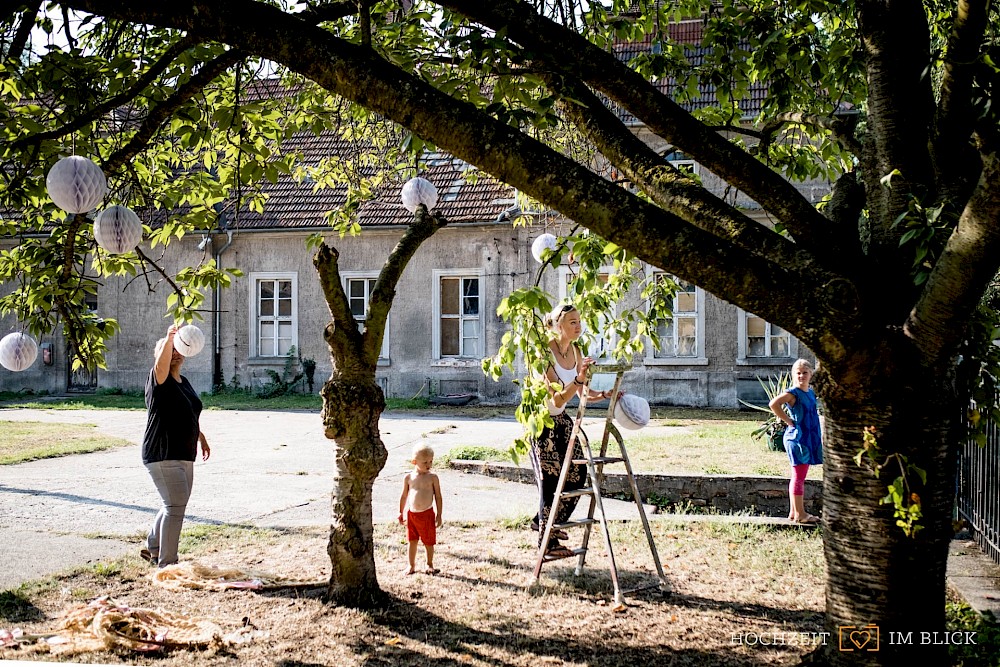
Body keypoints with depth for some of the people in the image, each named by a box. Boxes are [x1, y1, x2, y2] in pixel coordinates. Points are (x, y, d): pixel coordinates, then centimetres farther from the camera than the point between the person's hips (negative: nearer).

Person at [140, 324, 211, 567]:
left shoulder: (184, 382, 14)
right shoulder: (160, 380, -10)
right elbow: (161, 364, -33)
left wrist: (201, 437, 32)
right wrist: (169, 339, -49)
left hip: (184, 455, 9)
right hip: (163, 455, -9)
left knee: (175, 505, 19)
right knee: (175, 506, -12)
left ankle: (152, 548, 37)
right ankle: (166, 564, -5)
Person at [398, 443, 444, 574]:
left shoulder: (432, 478, -6)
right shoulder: (409, 477, 0)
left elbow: (438, 497, -2)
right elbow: (404, 496, 11)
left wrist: (439, 515, -4)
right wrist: (401, 512, 13)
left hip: (427, 514, -2)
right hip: (411, 514, 2)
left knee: (429, 542, 8)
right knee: (412, 541, 10)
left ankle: (430, 565, 26)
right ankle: (412, 565, 24)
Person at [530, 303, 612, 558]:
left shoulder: (575, 352, -1)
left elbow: (582, 394, 3)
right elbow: (557, 399, -30)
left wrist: (605, 395, -14)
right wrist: (578, 379, -43)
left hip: (561, 420, 8)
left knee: (577, 472, 10)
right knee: (551, 479, -4)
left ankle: (543, 521, 29)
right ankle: (548, 542, 9)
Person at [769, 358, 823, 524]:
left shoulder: (811, 393, 13)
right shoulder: (792, 393, -13)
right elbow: (773, 404, -27)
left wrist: (821, 436, 20)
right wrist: (789, 421, -19)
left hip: (809, 439, 9)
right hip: (797, 437, -9)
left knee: (798, 477, 13)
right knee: (799, 477, -5)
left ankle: (794, 512, 20)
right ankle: (800, 514, -1)